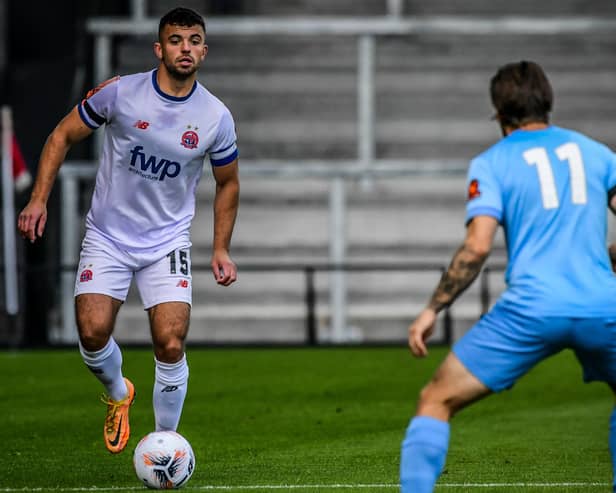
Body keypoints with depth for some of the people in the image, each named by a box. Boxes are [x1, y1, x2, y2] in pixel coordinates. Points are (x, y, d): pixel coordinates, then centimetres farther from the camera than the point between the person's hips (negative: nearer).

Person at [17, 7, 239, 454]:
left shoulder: (216, 118, -7)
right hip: (107, 237, 0)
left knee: (171, 344, -14)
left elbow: (228, 183, 10)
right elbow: (63, 136, 1)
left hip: (168, 241, 0)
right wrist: (39, 199, -8)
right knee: (93, 332, -14)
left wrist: (221, 248, 5)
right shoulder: (120, 93, -11)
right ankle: (118, 394, 22)